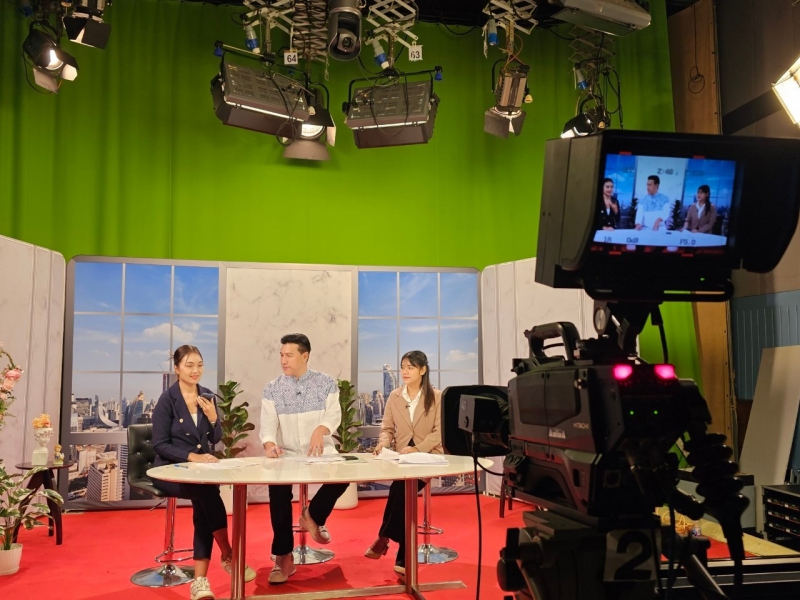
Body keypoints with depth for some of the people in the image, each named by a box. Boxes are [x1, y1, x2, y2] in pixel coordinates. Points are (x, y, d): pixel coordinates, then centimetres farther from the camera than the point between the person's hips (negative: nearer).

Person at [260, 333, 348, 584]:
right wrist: (269, 444, -27)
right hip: (287, 454, 1)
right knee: (277, 487, -29)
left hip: (321, 451, 0)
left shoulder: (326, 383, 3)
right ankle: (283, 557, -16)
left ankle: (313, 515, 2)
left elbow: (334, 415, -8)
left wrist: (320, 430, -31)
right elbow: (268, 423, -4)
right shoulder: (272, 389, 5)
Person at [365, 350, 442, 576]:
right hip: (402, 459, 3)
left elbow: (440, 431, -7)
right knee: (403, 491, -25)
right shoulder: (394, 397, 12)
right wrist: (383, 443, -14)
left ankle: (385, 536, -13)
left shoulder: (436, 397, 1)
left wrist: (418, 448, -22)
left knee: (400, 488, -31)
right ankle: (403, 557, -17)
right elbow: (387, 428, 10)